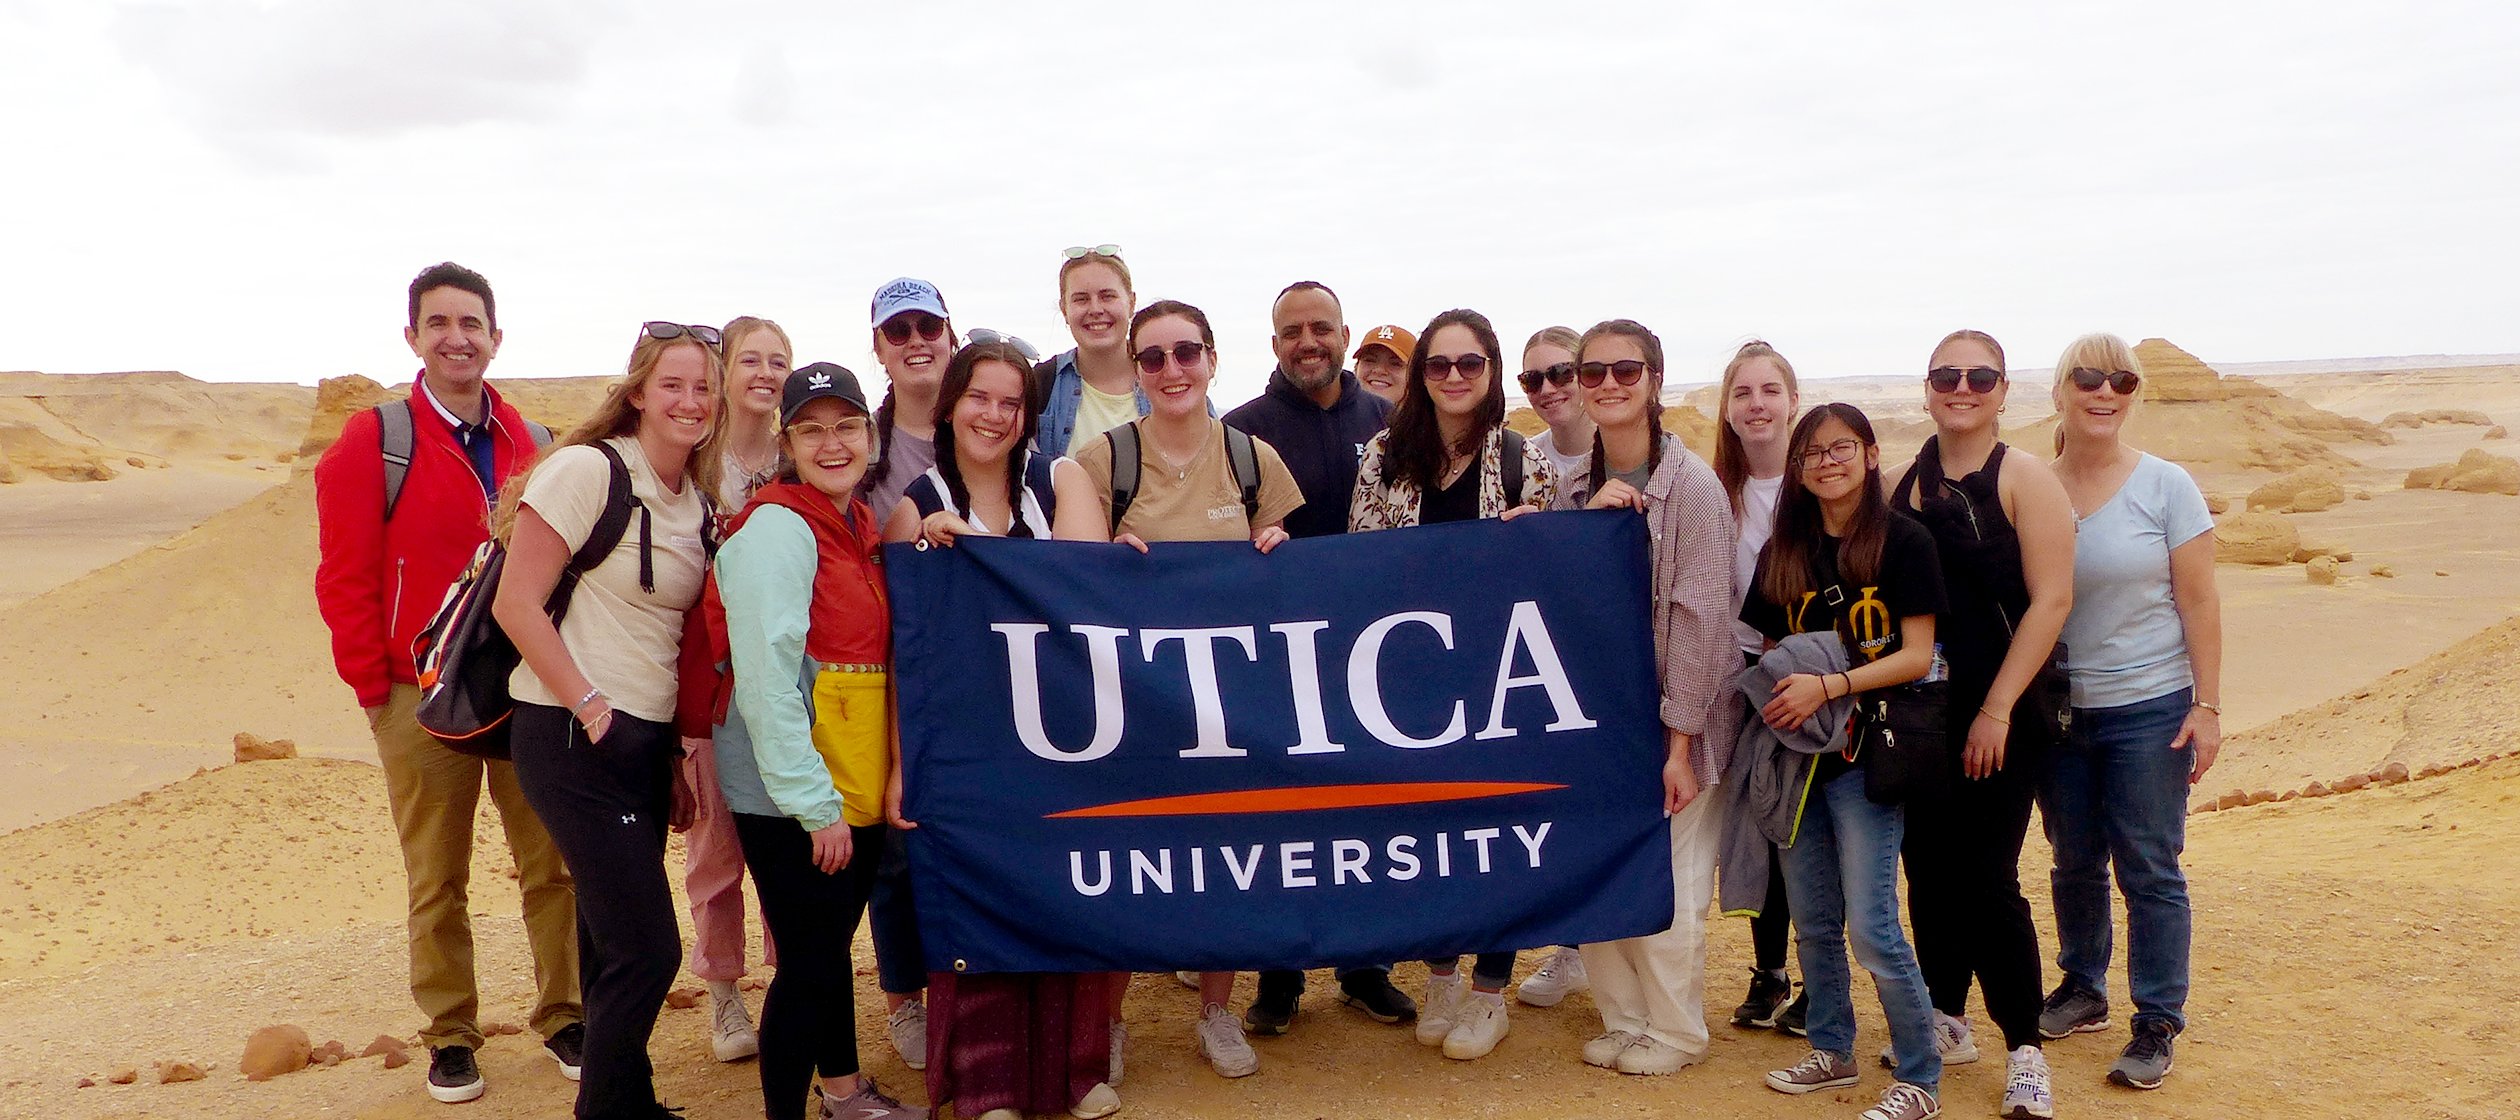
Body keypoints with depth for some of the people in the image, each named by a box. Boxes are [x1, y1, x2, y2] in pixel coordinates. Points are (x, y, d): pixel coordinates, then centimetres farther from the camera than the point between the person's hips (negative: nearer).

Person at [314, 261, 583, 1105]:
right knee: (437, 879, 8)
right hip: (423, 698, -3)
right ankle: (449, 1036, 21)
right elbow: (344, 576, -6)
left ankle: (564, 1015, 22)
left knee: (551, 862, 8)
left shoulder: (533, 447, 7)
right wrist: (373, 687, -7)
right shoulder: (374, 443, -3)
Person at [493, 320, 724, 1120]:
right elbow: (516, 605, -14)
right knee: (647, 950, -6)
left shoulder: (699, 505, 10)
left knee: (614, 947, 15)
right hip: (573, 740, -7)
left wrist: (678, 749, 13)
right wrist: (591, 708, -16)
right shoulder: (588, 469, -12)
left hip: (647, 742, 7)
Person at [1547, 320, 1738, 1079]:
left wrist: (1680, 743, -16)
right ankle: (1624, 1019, 29)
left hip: (1670, 723, -5)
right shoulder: (1576, 488, 5)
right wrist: (1588, 517, -14)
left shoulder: (1692, 486, -12)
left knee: (1666, 890, 2)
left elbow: (1699, 617, -14)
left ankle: (1675, 1031, 24)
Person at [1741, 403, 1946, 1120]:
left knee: (1869, 924, -6)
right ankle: (1832, 1051, 30)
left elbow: (1916, 656, -10)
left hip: (1868, 750, -5)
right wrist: (1773, 694, -7)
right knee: (1812, 918, 13)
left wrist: (1827, 686, -20)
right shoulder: (1783, 552, 9)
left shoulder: (1903, 541, -6)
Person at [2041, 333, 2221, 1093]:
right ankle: (2082, 990, 32)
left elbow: (2199, 602, -6)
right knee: (2075, 862, 15)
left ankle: (2158, 1024, 13)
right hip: (2057, 710, 3)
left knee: (2149, 869, 2)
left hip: (2149, 708, -3)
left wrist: (2207, 705, -10)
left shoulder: (2165, 486, -5)